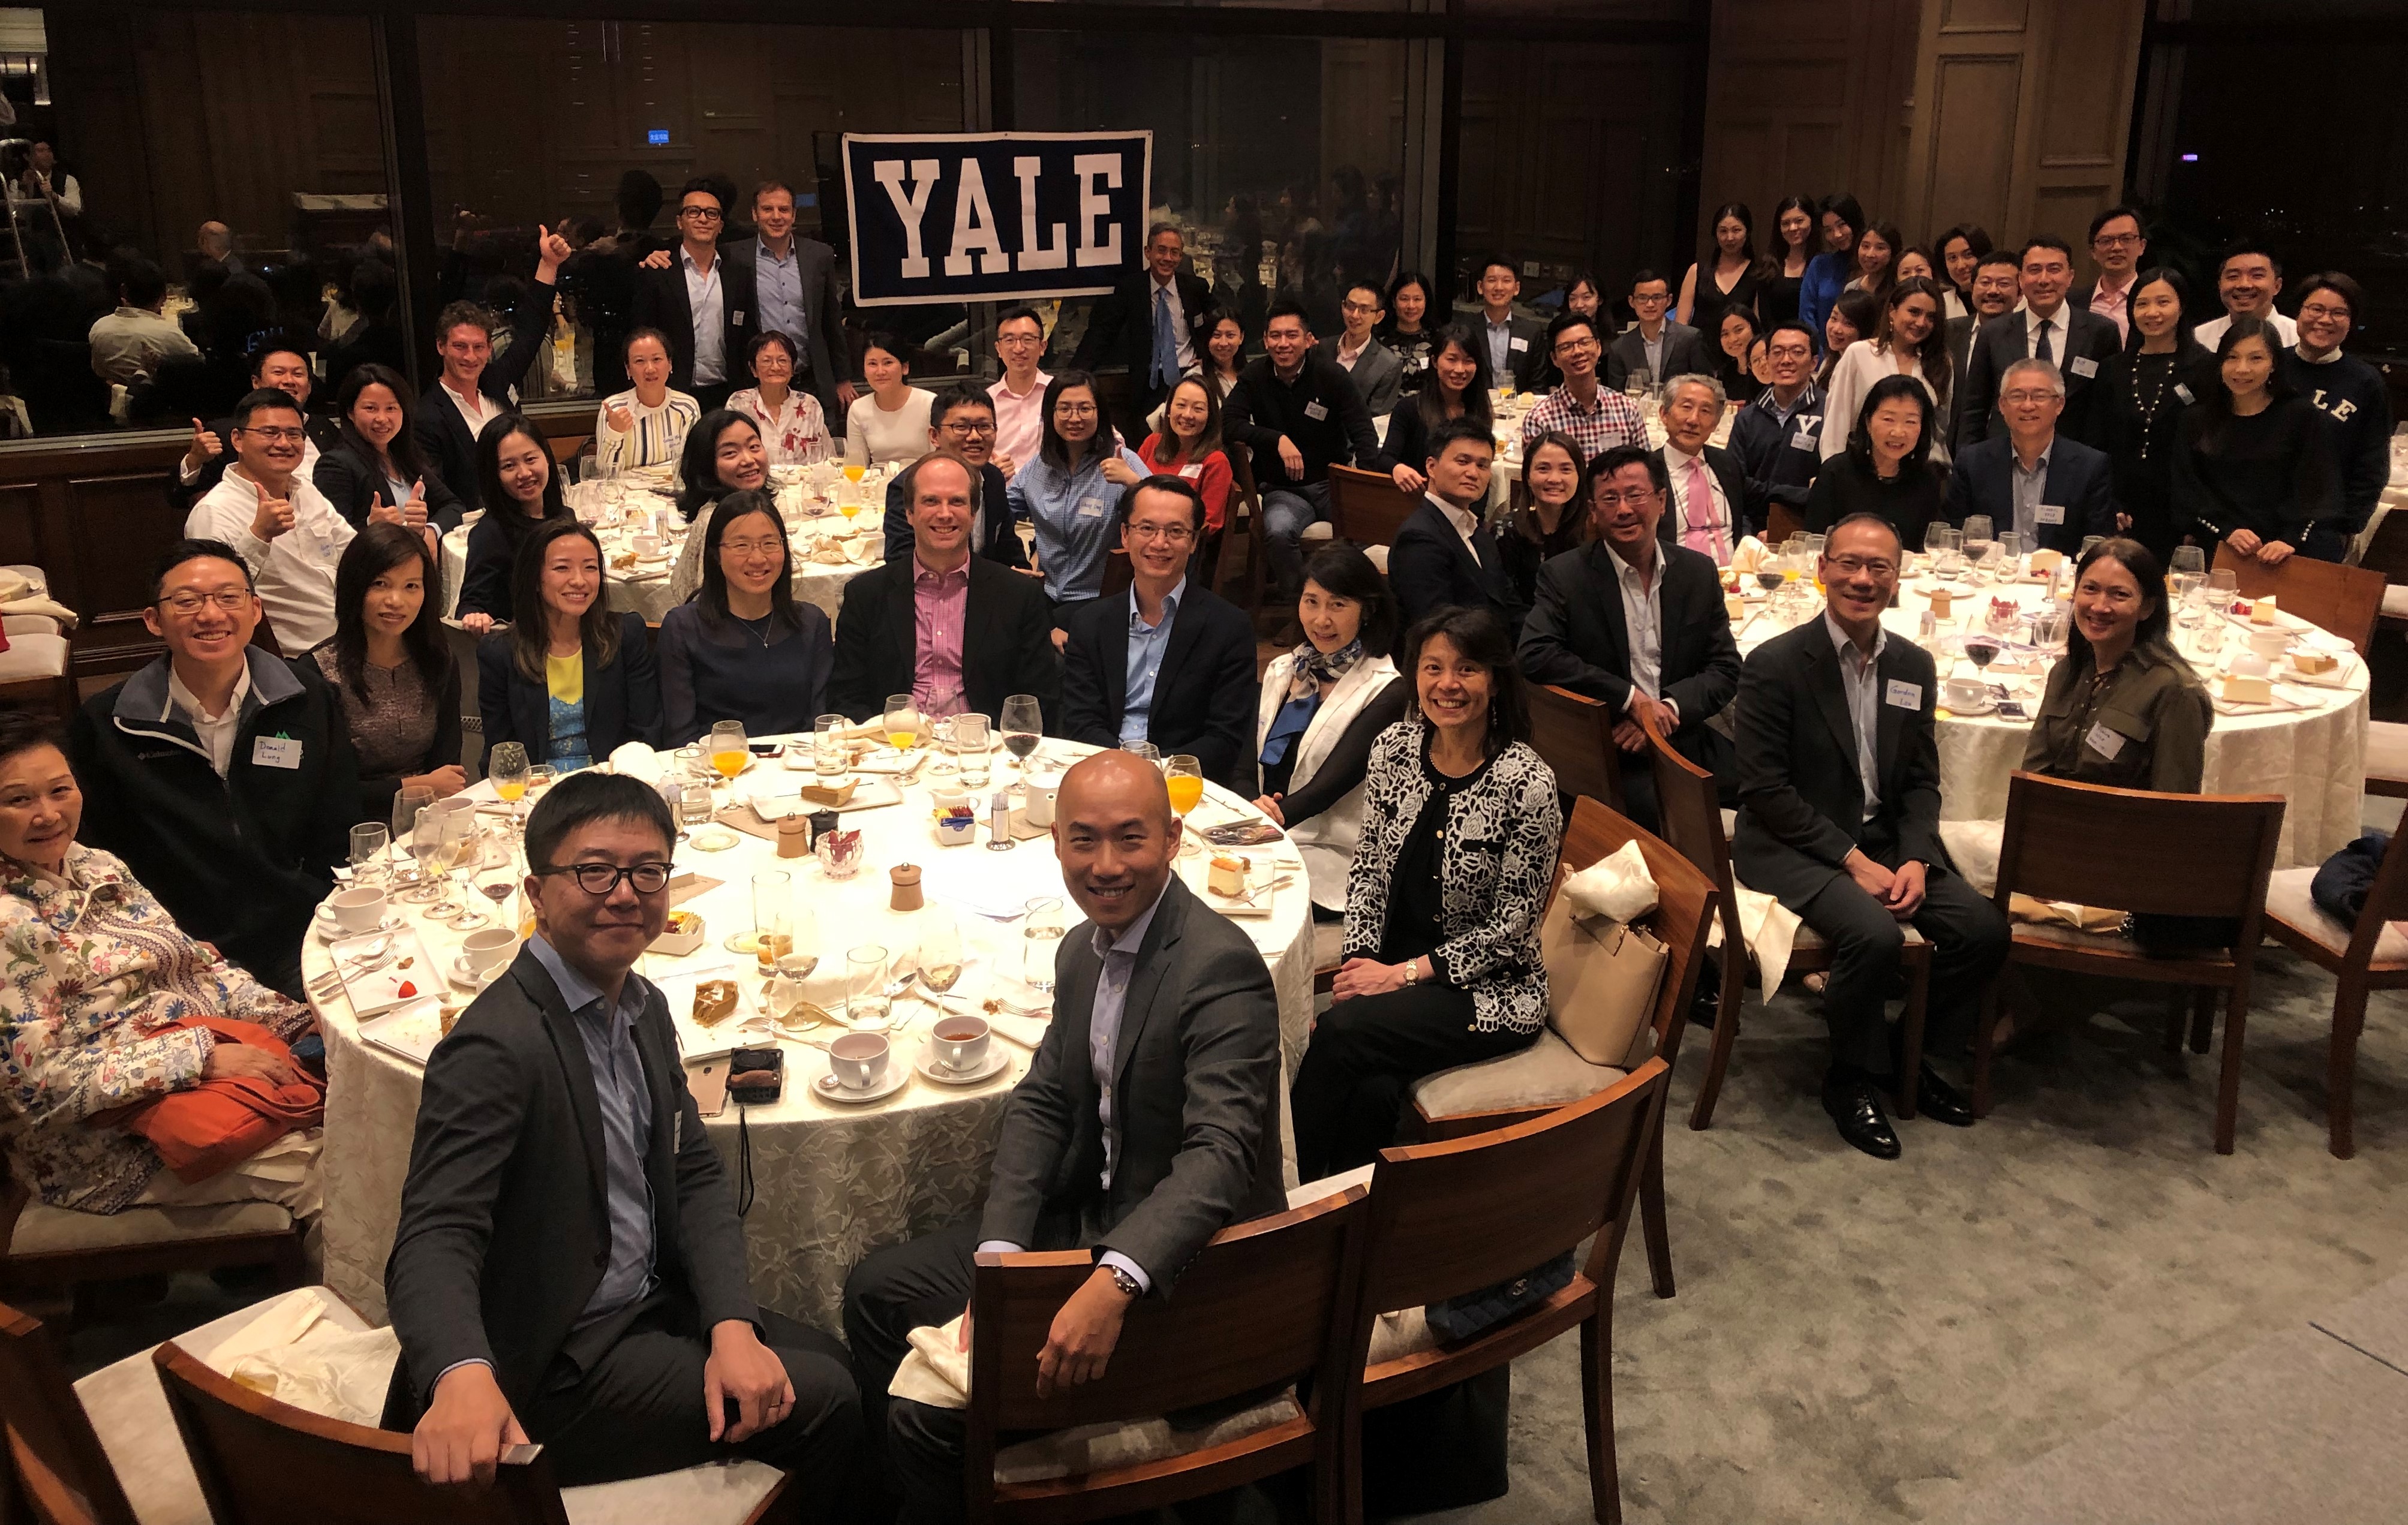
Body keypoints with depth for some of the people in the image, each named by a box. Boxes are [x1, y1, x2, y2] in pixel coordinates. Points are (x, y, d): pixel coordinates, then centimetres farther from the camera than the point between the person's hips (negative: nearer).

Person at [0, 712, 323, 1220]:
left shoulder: (98, 867, 8)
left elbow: (200, 961, 13)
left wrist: (294, 1020, -1)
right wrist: (200, 1057, -24)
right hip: (114, 1144, -8)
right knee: (323, 1168, -18)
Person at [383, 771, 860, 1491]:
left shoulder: (645, 1007, 3)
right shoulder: (497, 1047, -25)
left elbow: (696, 1176, 3)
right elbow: (436, 1239, -33)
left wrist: (732, 1325, -12)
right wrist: (463, 1376, -54)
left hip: (648, 1307, 8)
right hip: (555, 1368, -8)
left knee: (830, 1363, 15)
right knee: (822, 1403, -9)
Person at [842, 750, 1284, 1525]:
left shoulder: (1220, 968, -23)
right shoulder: (1083, 950, 5)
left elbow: (1221, 1154, -32)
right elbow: (1040, 1102, 5)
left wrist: (1115, 1284, -46)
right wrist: (999, 1252, -9)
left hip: (1175, 1265, -9)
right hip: (1083, 1221, 9)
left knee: (931, 1414, -17)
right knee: (876, 1292, 11)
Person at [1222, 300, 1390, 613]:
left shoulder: (1332, 377, -2)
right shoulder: (1255, 377, 3)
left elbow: (1364, 437, -9)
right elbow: (1229, 422, -10)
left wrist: (1389, 468, -31)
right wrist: (1278, 440, -24)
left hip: (1333, 482, 0)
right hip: (1283, 490, 0)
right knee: (1277, 531, -33)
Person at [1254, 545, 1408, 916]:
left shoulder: (1385, 692, -5)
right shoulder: (1281, 671, 15)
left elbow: (1331, 783, -15)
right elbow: (1246, 759, 7)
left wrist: (1277, 814, -33)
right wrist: (1254, 807, -16)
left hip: (1328, 857, -5)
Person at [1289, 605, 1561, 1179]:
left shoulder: (1527, 783, -16)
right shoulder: (1394, 748, 0)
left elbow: (1511, 925, -13)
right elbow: (1368, 866, 8)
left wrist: (1402, 974, -15)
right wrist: (1360, 960, -6)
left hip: (1487, 988, -3)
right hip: (1391, 968, 4)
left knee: (1339, 1032, -27)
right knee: (1372, 1089, -28)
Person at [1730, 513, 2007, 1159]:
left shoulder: (1914, 666, 7)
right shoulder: (1775, 664, -11)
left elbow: (1922, 782, 10)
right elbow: (1764, 789, -14)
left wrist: (1915, 860, -9)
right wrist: (1852, 860, -17)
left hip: (1886, 839, 6)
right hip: (1793, 846, -6)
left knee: (1984, 930, -13)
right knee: (1875, 933, -31)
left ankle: (1915, 1057, 12)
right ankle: (1852, 1080, -4)